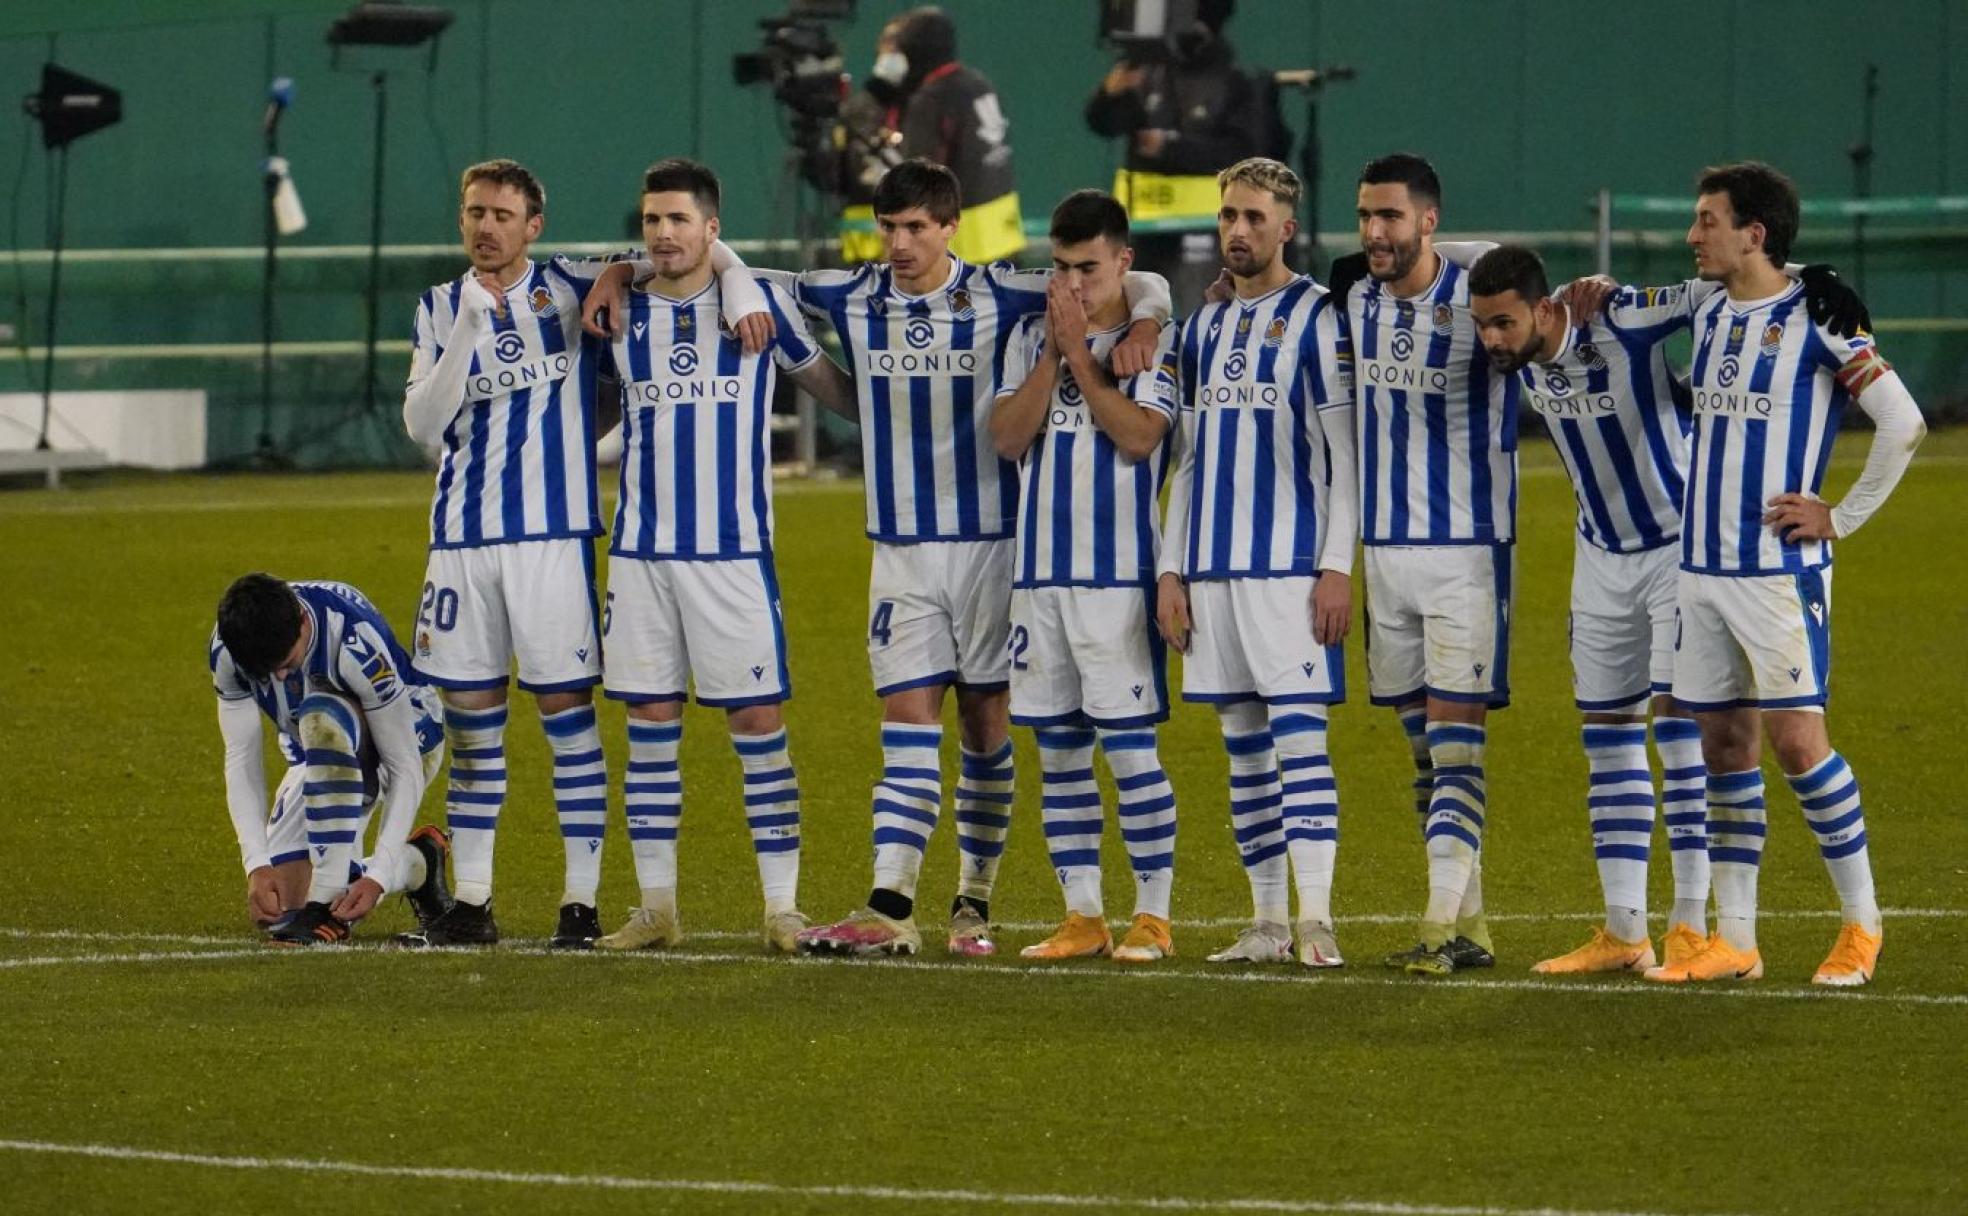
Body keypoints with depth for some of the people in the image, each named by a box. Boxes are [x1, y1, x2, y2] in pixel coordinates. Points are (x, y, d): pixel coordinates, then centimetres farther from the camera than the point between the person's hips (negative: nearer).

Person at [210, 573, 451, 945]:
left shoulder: (358, 644, -36)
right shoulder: (225, 650, -23)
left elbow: (405, 768, -31)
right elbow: (241, 760, -16)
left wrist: (377, 877, -38)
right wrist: (257, 865, -28)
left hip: (405, 737, -5)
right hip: (318, 759, 5)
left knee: (322, 718, -39)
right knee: (273, 908, -8)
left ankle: (328, 904, -33)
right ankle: (415, 866, 18)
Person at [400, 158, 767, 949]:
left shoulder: (572, 288, 2)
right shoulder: (441, 308, 9)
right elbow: (423, 424, -3)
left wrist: (739, 288, -13)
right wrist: (470, 327, -13)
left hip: (553, 531, -3)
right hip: (462, 536, 3)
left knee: (566, 708, -4)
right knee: (469, 719, 5)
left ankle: (581, 900, -1)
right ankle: (471, 901, 12)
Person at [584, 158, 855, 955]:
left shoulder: (761, 305, 0)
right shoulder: (620, 314, 7)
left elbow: (836, 391, 14)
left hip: (734, 551, -3)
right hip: (640, 551, 3)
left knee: (758, 721, -4)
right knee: (648, 723, 4)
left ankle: (782, 906, 0)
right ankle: (656, 906, 10)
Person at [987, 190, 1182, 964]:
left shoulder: (1155, 339, -2)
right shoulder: (1031, 337, 12)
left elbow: (1139, 434, -15)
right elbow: (1008, 438, 2)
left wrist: (1080, 351, -12)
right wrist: (1052, 354, -8)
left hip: (1118, 572, -5)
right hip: (1039, 571, 5)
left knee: (1129, 744, -7)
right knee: (1058, 749, 7)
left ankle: (1153, 914, 0)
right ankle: (1082, 915, 13)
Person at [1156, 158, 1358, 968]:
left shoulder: (1316, 318, -2)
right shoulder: (1204, 328, 16)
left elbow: (1346, 453, -6)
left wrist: (1338, 568, -13)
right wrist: (1171, 571, 13)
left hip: (1289, 563, -6)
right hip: (1212, 567, 6)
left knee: (1298, 731, -12)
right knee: (1243, 744, 7)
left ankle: (1316, 920, -16)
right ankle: (1268, 922, 11)